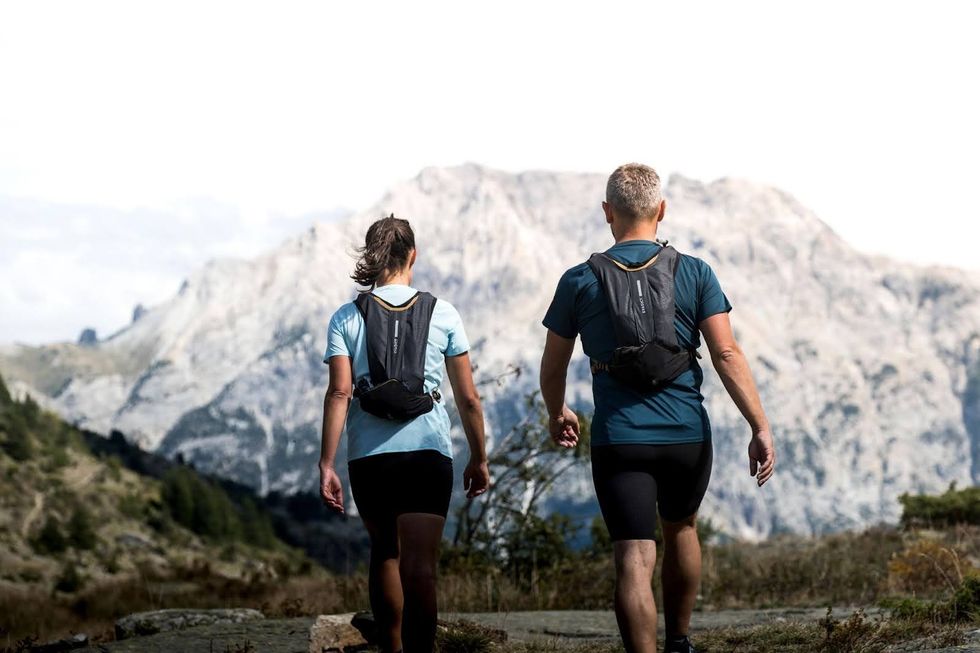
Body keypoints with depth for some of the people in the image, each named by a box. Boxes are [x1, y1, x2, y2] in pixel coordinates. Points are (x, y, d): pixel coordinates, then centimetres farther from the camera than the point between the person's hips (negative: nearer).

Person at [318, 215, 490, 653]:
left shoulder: (346, 318, 2)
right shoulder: (442, 314, 2)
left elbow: (339, 393, -8)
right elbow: (468, 398, 3)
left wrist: (326, 465, -7)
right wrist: (479, 459, 14)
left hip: (368, 455, 2)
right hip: (428, 452, -2)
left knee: (385, 553, 22)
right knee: (419, 566, -6)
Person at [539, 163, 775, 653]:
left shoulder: (580, 281, -1)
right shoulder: (694, 274, -1)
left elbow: (553, 368, 8)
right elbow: (727, 354, -8)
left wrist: (557, 415, 27)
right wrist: (760, 428, -6)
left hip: (619, 441, -2)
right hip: (688, 436, 2)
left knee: (634, 562, -5)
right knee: (680, 529, 27)